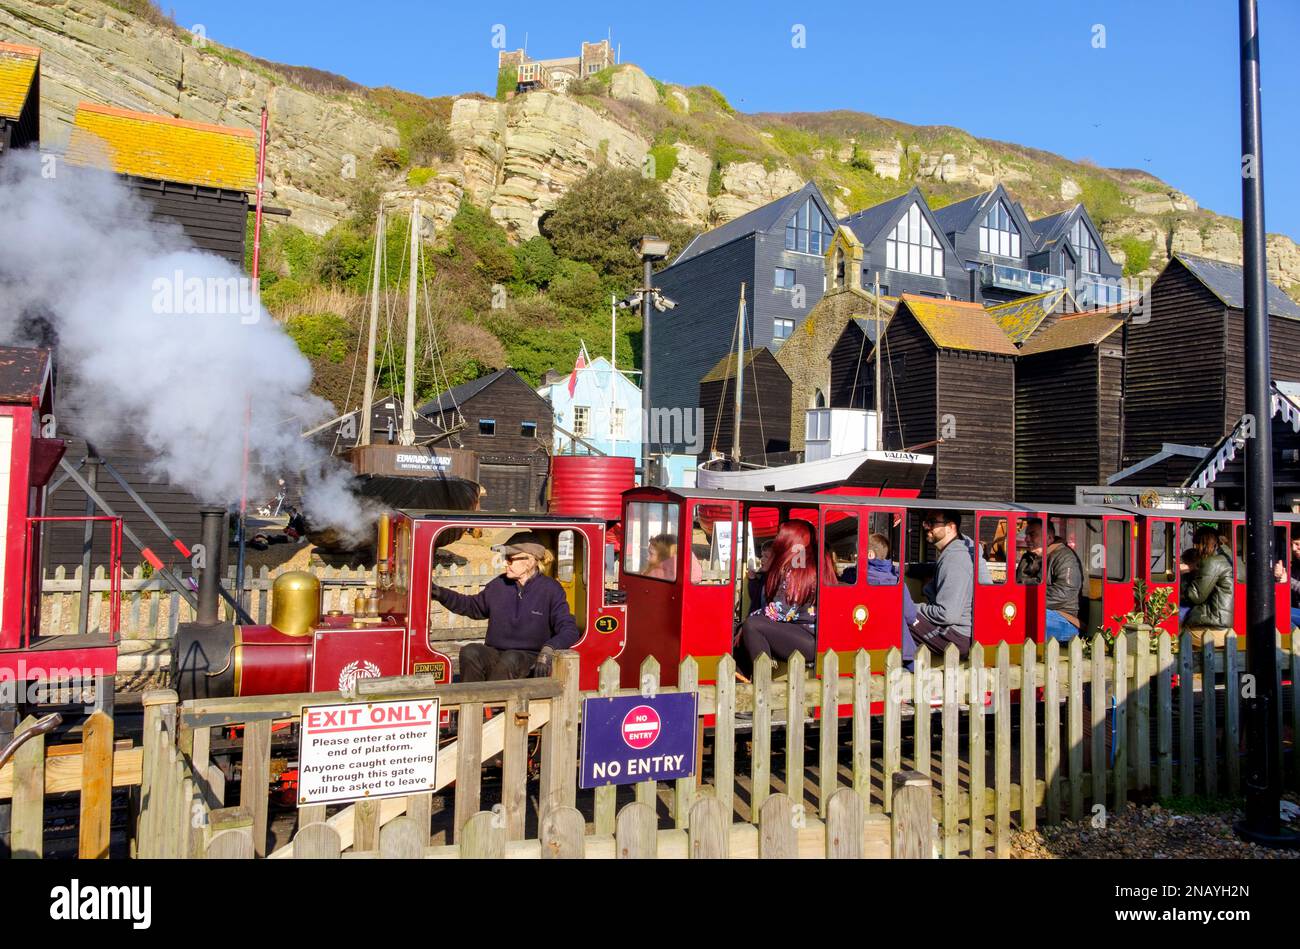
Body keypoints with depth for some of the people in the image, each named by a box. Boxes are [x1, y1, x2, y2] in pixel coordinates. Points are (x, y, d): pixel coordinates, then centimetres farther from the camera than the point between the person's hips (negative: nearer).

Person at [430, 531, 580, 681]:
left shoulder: (550, 589, -4)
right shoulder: (499, 585, 9)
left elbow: (569, 630, -8)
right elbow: (473, 606, 26)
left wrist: (548, 650, -27)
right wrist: (441, 594, 14)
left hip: (530, 659, -4)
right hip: (495, 654, 4)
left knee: (510, 660, -37)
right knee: (470, 652, -28)